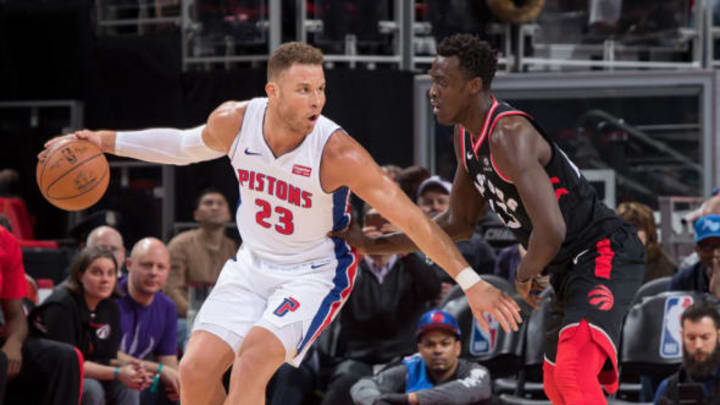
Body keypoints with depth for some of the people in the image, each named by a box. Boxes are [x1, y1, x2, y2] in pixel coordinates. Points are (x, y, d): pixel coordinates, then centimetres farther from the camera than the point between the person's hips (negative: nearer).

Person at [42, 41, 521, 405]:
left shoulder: (337, 153, -28)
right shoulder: (235, 122, -14)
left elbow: (413, 219, -28)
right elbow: (186, 146, 11)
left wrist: (472, 283, -32)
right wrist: (107, 141, 7)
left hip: (316, 273, -5)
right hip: (252, 264, 5)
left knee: (253, 360, -26)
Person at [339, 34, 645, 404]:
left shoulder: (508, 135, -25)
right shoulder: (466, 137, 5)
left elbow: (551, 229, -34)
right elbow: (458, 222, 18)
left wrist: (525, 277, -13)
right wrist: (373, 244, 13)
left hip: (605, 255, -11)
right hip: (569, 268, 11)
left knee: (574, 371, -30)